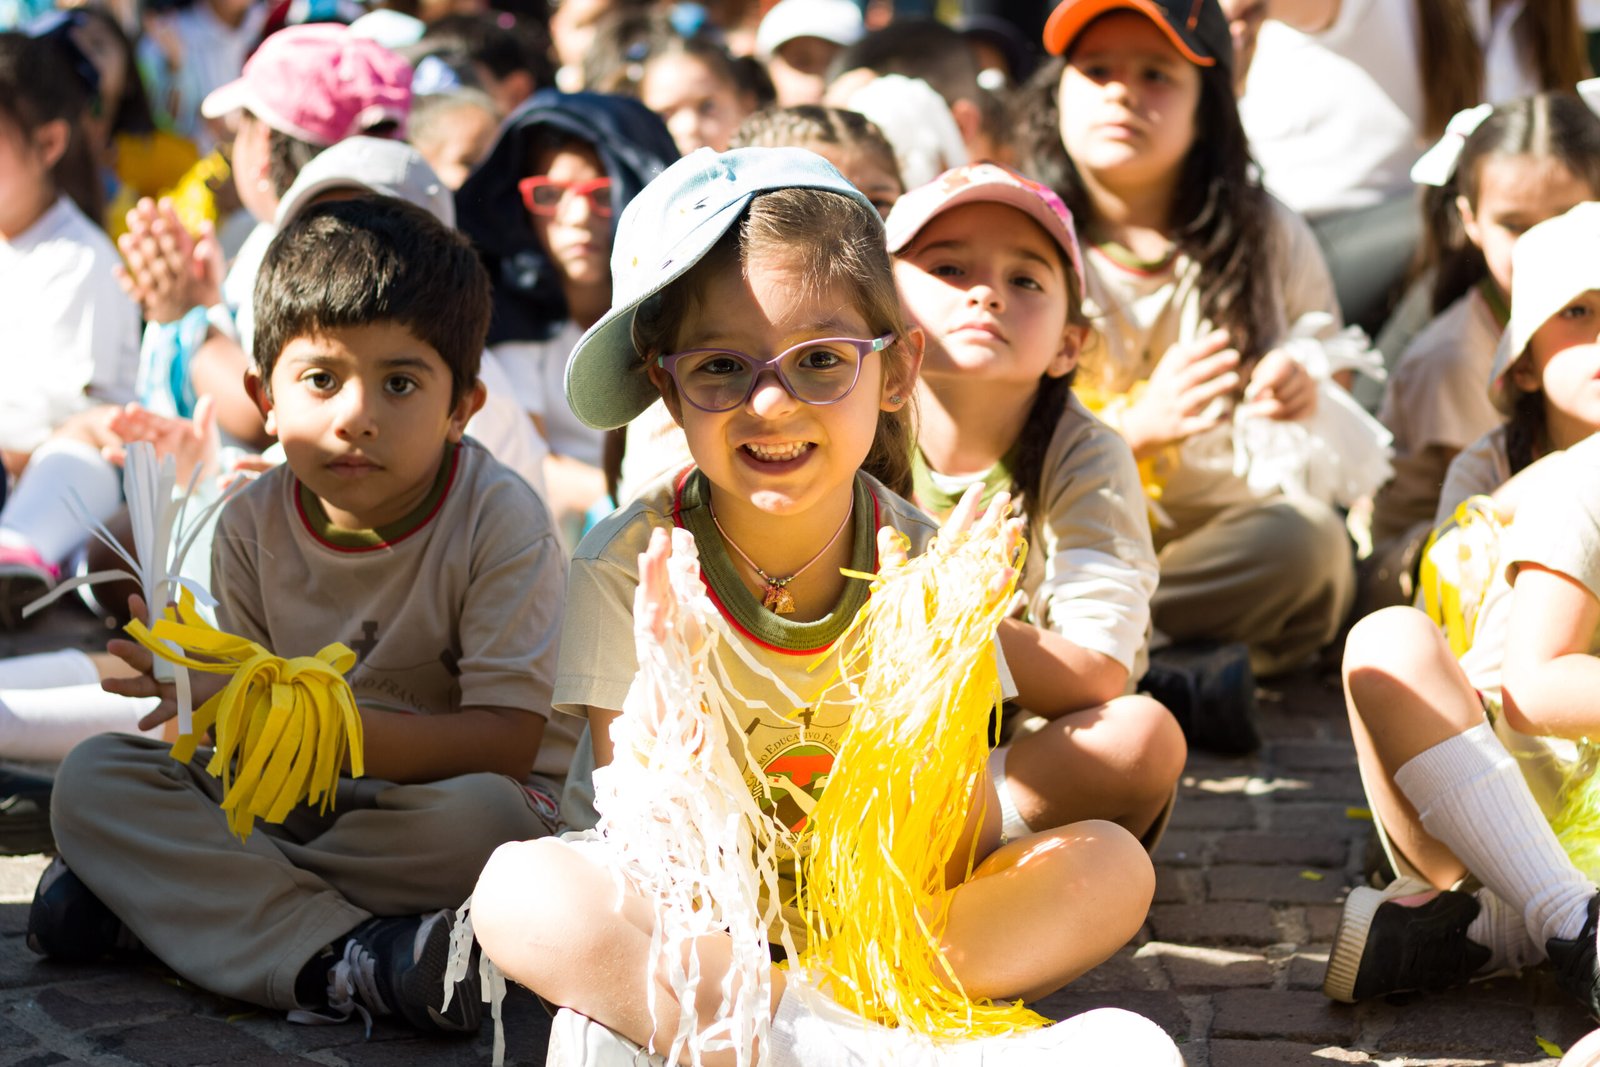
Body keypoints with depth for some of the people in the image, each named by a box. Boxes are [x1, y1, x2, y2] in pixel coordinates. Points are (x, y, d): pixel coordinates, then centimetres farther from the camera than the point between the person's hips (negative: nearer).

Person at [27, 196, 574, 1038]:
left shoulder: (500, 521, -17)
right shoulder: (252, 525, -4)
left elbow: (507, 744, -23)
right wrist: (216, 700, -27)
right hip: (297, 800, 4)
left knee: (484, 817, -38)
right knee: (92, 777, -14)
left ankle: (194, 894, -19)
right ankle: (342, 961, -30)